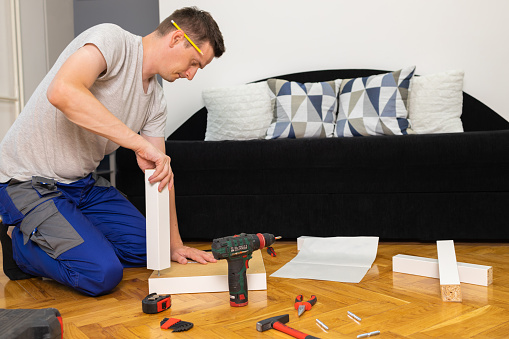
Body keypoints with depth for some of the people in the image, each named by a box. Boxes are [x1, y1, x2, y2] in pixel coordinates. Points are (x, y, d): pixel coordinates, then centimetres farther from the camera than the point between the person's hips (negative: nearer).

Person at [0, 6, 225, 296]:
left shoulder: (156, 100, 5)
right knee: (103, 275, -21)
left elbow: (160, 171, 6)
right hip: (30, 182, -8)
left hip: (83, 183, 9)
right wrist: (140, 143, -38)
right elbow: (62, 92, -39)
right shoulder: (111, 39, -19)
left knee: (150, 249, 8)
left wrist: (175, 245, 2)